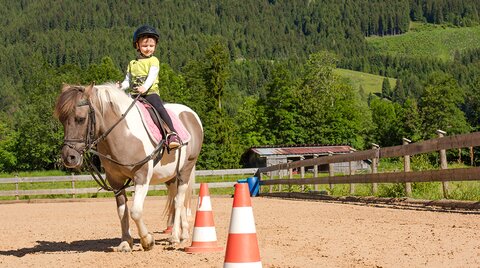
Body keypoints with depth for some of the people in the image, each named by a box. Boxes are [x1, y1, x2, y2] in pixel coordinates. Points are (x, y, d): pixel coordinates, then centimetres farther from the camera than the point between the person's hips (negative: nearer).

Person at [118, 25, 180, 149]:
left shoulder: (153, 61, 6)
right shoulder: (132, 64, 20)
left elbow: (152, 76, -11)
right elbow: (128, 81, 18)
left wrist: (145, 87, -31)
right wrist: (121, 86, -6)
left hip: (150, 92, -5)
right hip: (134, 95, 5)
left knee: (159, 107, -31)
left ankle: (172, 133, -39)